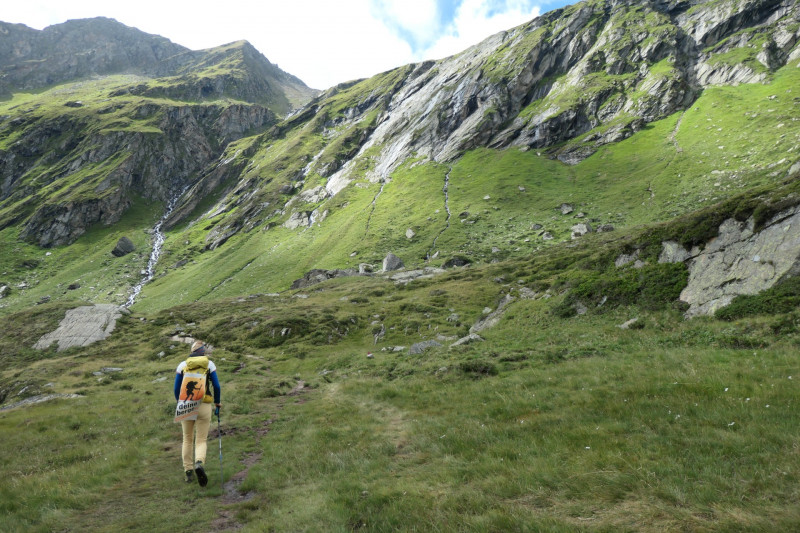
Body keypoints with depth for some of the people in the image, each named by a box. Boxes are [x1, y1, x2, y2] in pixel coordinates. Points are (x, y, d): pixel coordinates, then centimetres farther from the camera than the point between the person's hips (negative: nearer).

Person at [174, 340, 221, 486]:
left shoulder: (182, 365, 5)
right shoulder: (209, 364, 2)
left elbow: (176, 389, 6)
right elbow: (217, 387, -1)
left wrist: (180, 404, 23)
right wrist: (217, 403, 13)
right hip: (204, 406, -1)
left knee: (187, 439, 18)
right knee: (201, 440, 5)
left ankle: (188, 472, 17)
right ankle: (199, 463, -24)